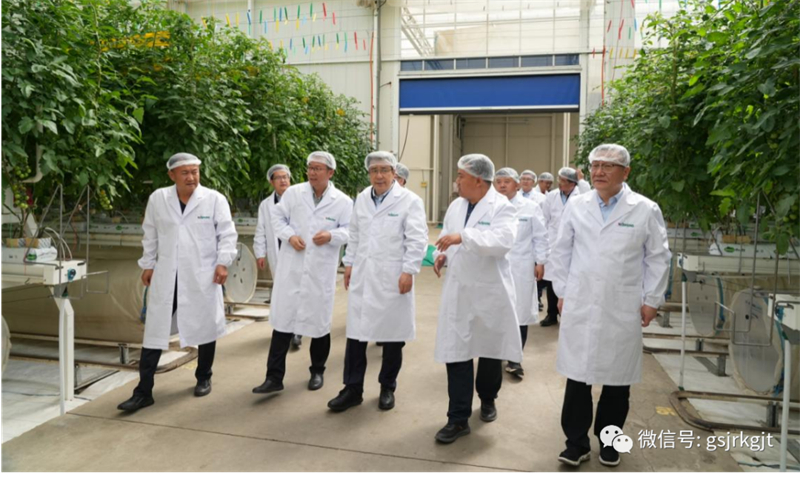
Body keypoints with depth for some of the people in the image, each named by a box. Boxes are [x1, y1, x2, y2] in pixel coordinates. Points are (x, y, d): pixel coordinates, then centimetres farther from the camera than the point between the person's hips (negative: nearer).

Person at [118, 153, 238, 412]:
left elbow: (227, 233, -3)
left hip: (202, 276, -1)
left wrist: (223, 262, -12)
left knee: (206, 329, 11)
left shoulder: (215, 199, -5)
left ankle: (203, 378, 32)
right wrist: (147, 264, 11)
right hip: (166, 276, 2)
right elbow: (150, 235, 11)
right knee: (154, 332, 3)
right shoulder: (157, 198, 3)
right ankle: (143, 392, 12)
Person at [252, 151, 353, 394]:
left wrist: (331, 235, -19)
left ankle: (317, 372, 31)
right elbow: (278, 218, 8)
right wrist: (290, 236, -10)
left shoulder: (343, 201, -1)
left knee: (319, 321, 11)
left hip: (321, 271, -1)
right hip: (291, 267, 1)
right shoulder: (293, 192, 3)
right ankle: (274, 376, 11)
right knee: (283, 318, 2)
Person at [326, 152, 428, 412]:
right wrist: (349, 263, 13)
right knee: (356, 333, 6)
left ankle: (387, 389, 25)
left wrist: (408, 271, -15)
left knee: (392, 336, 8)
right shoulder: (362, 198, 10)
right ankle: (353, 389, 18)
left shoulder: (410, 200, -7)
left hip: (392, 278, -4)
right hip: (362, 276, 4)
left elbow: (417, 240, -10)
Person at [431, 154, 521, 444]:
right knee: (456, 354, 0)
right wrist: (442, 254, -3)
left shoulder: (502, 207, -10)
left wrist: (463, 236, -34)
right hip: (457, 292, 4)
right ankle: (459, 419, 10)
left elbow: (503, 240, -27)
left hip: (490, 293, -4)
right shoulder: (456, 206, 9)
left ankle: (487, 399, 41)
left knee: (490, 351, 15)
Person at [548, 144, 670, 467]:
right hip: (579, 307, 1)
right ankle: (576, 442, 20)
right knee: (577, 375, 5)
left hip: (623, 310, -1)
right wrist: (562, 292, 6)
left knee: (618, 379, 11)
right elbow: (561, 251, 9)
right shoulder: (577, 206, 2)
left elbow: (658, 258, 4)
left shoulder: (645, 210, -2)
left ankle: (609, 441, 30)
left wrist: (651, 300, 2)